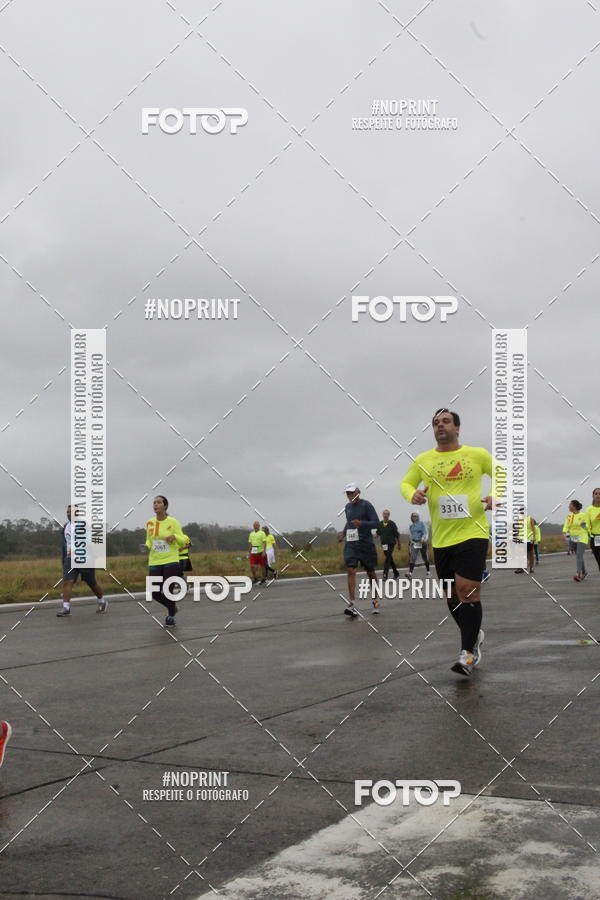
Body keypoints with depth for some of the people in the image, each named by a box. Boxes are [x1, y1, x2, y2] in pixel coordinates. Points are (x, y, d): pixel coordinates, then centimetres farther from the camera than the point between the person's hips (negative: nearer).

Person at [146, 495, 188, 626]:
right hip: (154, 562, 4)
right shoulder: (150, 523, 4)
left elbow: (183, 542, -3)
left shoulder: (173, 522, -7)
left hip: (171, 561, -4)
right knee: (155, 594, 2)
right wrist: (146, 546, -6)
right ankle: (172, 608, 32)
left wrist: (174, 536, -23)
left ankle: (171, 616, 20)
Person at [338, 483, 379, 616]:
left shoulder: (366, 505, -7)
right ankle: (352, 605, -20)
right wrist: (343, 533, 13)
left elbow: (376, 523, -12)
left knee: (370, 573, 7)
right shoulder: (347, 507, 12)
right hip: (350, 544, 4)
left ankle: (375, 600, 26)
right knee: (351, 571, -13)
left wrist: (361, 523, -28)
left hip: (366, 544, -4)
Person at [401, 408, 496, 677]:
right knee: (453, 594, 11)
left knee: (467, 589, -13)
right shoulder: (423, 460, 7)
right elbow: (405, 483, 16)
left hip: (473, 533, -4)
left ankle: (468, 652, -5)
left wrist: (496, 498, -6)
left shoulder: (478, 455, 2)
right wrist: (413, 495, -7)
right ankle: (474, 634, 36)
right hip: (441, 539, 4)